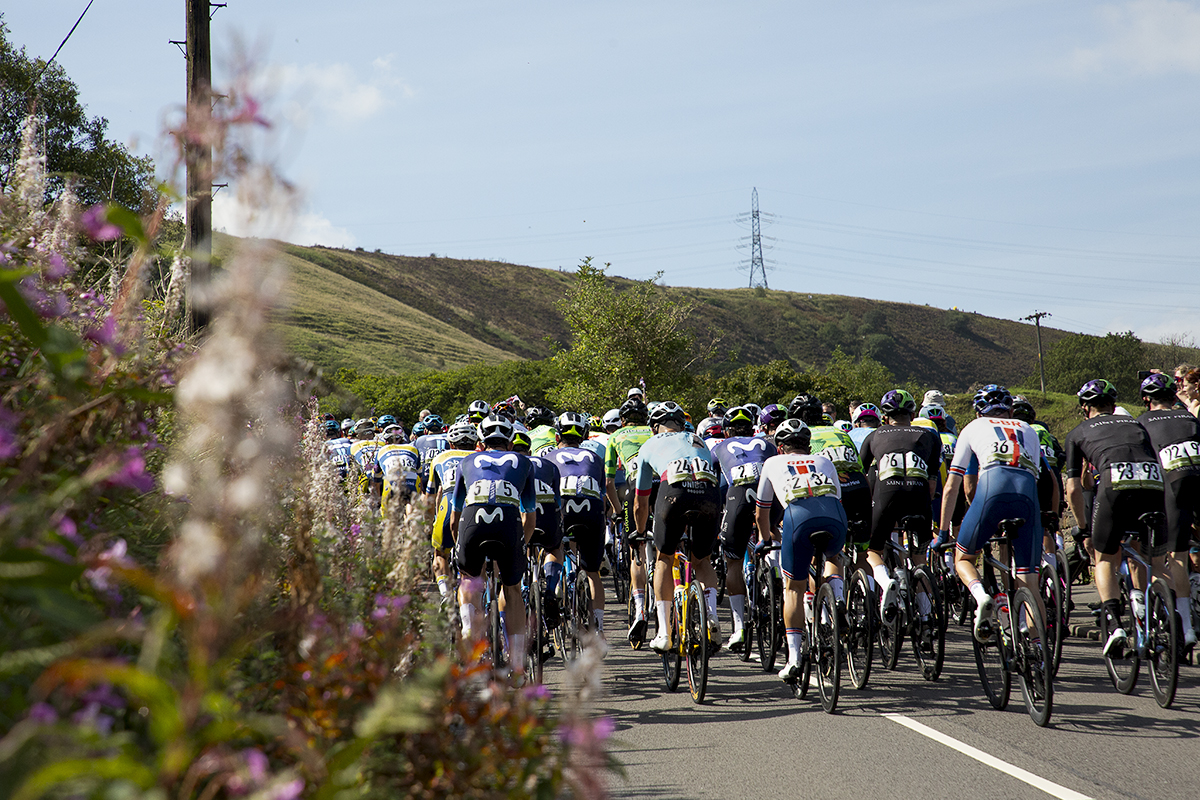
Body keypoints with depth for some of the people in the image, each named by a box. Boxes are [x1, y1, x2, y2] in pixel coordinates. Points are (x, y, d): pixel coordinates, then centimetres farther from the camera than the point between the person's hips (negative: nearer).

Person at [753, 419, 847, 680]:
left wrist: (766, 538, 59)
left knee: (793, 589, 13)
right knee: (833, 556, 36)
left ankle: (794, 656, 5)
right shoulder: (825, 462, 35)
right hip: (835, 518, 2)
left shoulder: (773, 463, 31)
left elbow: (761, 513, 40)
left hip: (799, 517, -2)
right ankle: (838, 601, 10)